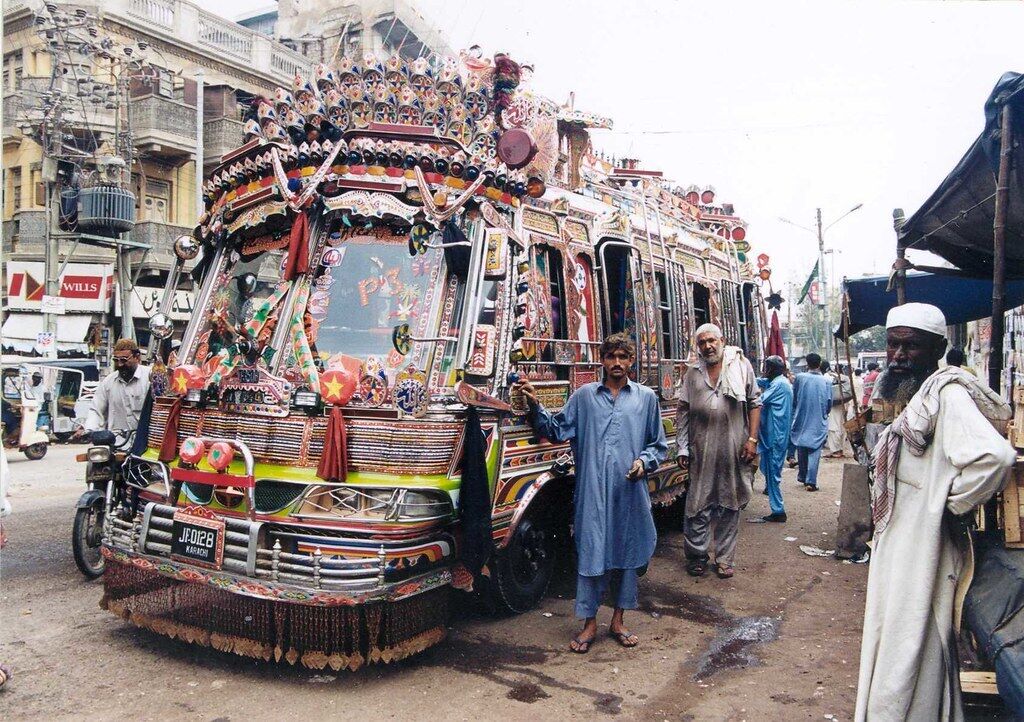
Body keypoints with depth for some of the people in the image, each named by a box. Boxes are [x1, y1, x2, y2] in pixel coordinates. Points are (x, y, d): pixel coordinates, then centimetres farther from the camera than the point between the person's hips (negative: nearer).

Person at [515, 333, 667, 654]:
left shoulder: (646, 398, 9)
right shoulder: (585, 395, 9)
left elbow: (658, 444, 13)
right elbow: (556, 430, 7)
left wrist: (643, 462, -6)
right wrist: (535, 405, -5)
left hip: (630, 492, 1)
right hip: (593, 491, -1)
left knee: (627, 553, 10)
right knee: (591, 553, 1)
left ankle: (618, 621, 26)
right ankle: (589, 624, 14)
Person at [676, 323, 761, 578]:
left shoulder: (741, 365, 2)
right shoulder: (692, 373, 7)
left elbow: (754, 403, 3)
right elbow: (683, 411, 8)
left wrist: (752, 439, -4)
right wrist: (682, 448, 2)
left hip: (734, 450, -1)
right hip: (702, 451, 1)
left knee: (730, 505, 8)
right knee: (698, 505, 3)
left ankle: (724, 559, 20)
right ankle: (696, 555, 18)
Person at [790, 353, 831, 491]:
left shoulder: (800, 378, -7)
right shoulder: (826, 381, -7)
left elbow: (793, 398, 1)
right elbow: (829, 403, 0)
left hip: (801, 421, 1)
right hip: (819, 423, -1)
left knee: (801, 450, 16)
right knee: (814, 452, 0)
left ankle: (802, 477, 27)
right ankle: (810, 481, -5)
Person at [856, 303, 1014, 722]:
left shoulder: (947, 394, -19)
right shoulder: (918, 397, 11)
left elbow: (994, 455, -34)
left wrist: (952, 507, -22)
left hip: (921, 547, -10)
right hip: (900, 546, 10)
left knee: (906, 653, 0)